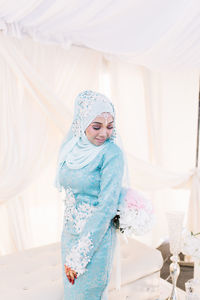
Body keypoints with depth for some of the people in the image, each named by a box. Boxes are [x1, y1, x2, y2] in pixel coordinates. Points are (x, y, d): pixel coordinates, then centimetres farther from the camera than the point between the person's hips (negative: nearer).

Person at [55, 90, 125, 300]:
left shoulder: (112, 153, -20)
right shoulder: (71, 147, -2)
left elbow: (107, 206, -21)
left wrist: (79, 255, -18)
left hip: (95, 238, -6)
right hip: (69, 233, 6)